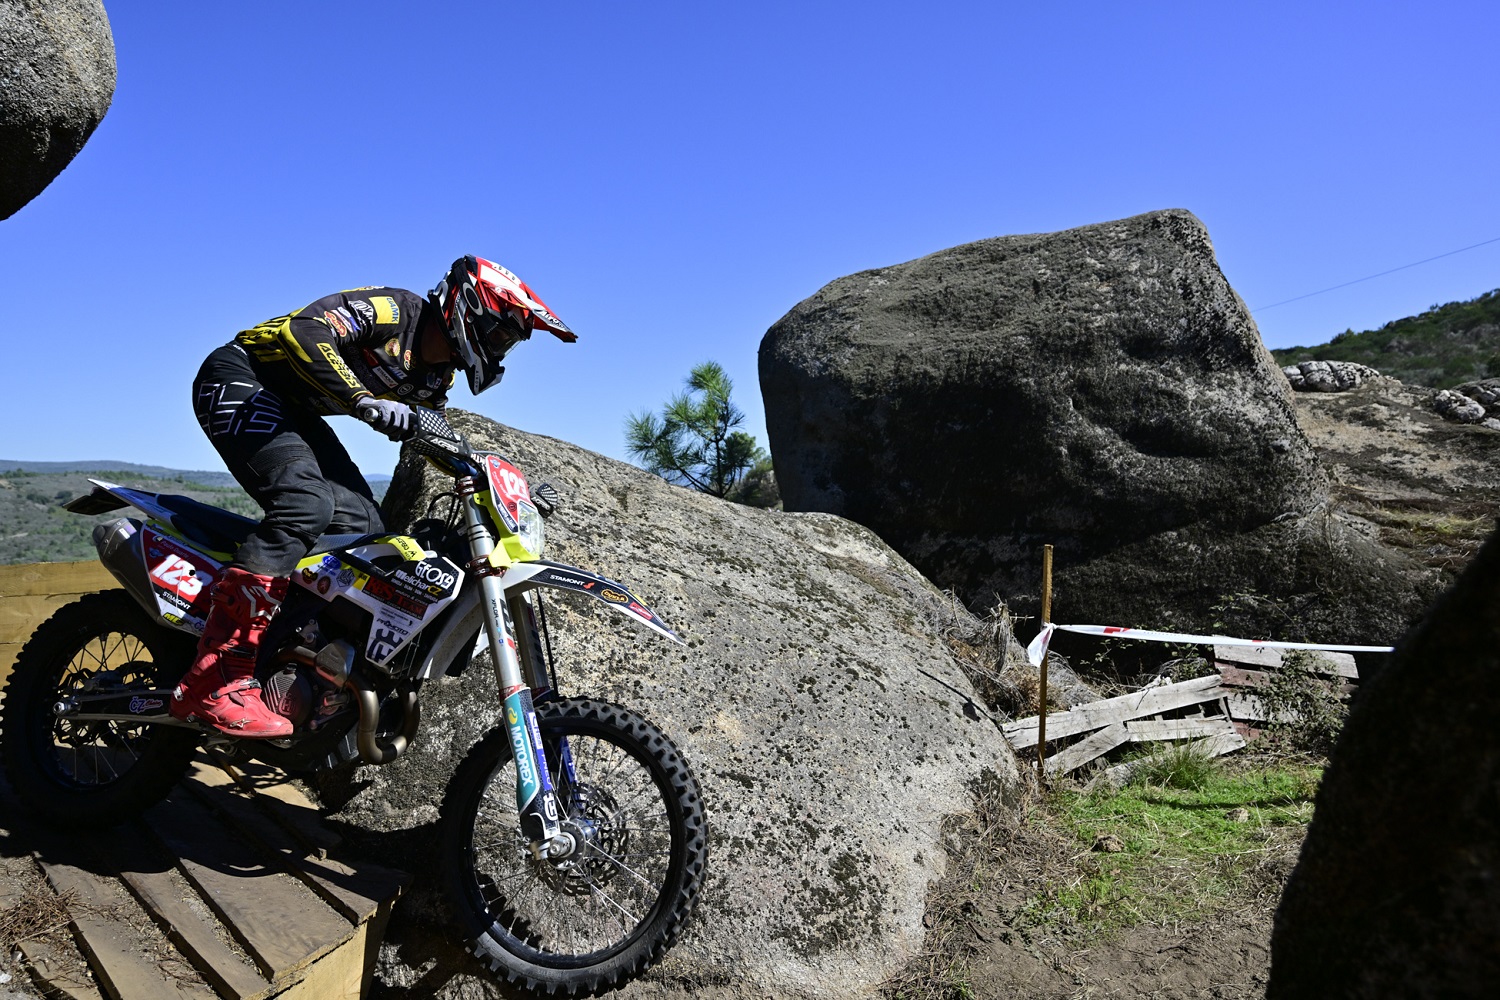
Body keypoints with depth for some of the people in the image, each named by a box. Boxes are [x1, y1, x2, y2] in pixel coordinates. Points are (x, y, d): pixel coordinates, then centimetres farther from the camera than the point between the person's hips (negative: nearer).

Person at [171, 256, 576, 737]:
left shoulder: (435, 379, 6)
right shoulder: (397, 309, -20)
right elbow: (303, 331, -34)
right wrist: (364, 401, -40)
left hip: (293, 409, 9)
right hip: (239, 379, -9)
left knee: (363, 526, -4)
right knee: (308, 501, -30)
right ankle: (214, 682, -31)